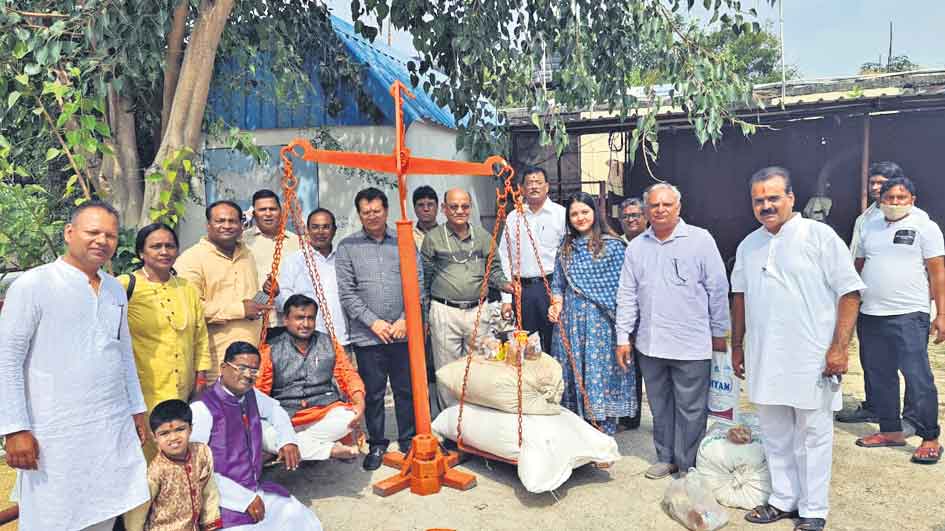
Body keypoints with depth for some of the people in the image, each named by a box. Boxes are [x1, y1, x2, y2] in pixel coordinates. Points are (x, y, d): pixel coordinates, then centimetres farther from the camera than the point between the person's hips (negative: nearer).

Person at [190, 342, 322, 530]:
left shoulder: (251, 396, 6)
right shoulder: (202, 409, -17)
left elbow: (275, 409, 27)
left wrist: (288, 440, 8)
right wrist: (244, 499, -17)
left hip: (256, 490, 6)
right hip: (225, 499, -6)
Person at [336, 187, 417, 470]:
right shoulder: (347, 247, 2)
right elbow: (346, 293, -2)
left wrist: (405, 320, -6)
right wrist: (373, 322, -9)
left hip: (403, 332, 1)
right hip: (367, 336, -1)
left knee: (407, 389, 9)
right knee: (373, 393, 8)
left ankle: (408, 440, 26)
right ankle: (377, 444, 24)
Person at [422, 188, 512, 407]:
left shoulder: (483, 236, 8)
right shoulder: (433, 238, 1)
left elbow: (493, 269, 16)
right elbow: (424, 279, 4)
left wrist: (504, 284, -6)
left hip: (477, 311, 3)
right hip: (444, 312, -2)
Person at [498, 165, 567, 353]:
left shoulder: (562, 214, 1)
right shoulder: (513, 218, 9)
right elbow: (505, 258, 8)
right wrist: (506, 299, 3)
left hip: (552, 286, -2)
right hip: (522, 288, 3)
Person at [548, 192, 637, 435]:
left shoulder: (612, 245, -1)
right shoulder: (566, 247, 13)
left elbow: (620, 288, -3)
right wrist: (556, 303, -3)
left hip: (600, 322, -4)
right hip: (570, 322, 4)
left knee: (600, 376, -2)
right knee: (572, 376, 7)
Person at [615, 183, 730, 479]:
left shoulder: (700, 240, -3)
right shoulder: (636, 247, 8)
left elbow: (718, 289, 0)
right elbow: (627, 296, 10)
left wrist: (719, 333, 2)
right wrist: (624, 337, 7)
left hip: (691, 345, -4)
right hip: (650, 344, 4)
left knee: (690, 409, 4)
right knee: (660, 406, 15)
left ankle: (689, 466, 20)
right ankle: (666, 457, 32)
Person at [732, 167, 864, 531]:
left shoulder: (819, 235, -6)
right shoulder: (748, 246, 10)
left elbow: (849, 292, -8)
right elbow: (740, 297, 18)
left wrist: (839, 347, -14)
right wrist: (737, 345, 17)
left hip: (810, 360, -5)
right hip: (763, 360, 5)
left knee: (812, 437, 6)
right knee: (775, 437, 15)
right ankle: (783, 500, 29)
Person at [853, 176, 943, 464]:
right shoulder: (869, 227, 13)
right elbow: (857, 267, 17)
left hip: (909, 316, -5)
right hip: (870, 316, 5)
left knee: (917, 377, -6)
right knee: (880, 376, 12)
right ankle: (891, 430, 24)